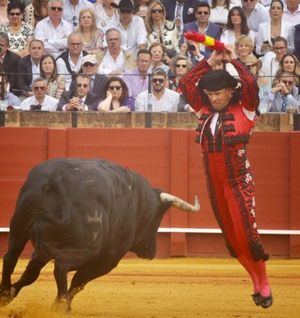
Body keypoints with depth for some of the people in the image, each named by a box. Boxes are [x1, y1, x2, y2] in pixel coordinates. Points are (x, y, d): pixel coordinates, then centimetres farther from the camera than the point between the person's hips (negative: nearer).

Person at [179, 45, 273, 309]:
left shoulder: (244, 111, -5)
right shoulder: (205, 112, 8)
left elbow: (251, 84, -19)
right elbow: (186, 83, 8)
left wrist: (234, 60, -9)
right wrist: (211, 62, 4)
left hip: (239, 181, -5)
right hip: (214, 182, 5)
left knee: (246, 232, -11)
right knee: (231, 237, 7)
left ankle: (264, 285, 2)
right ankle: (256, 284, 17)